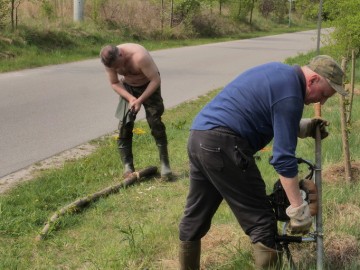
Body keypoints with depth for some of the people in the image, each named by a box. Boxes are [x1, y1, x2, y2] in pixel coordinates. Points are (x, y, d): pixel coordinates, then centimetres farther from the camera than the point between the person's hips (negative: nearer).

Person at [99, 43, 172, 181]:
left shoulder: (139, 57, -38)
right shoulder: (110, 61, -21)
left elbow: (156, 80, -29)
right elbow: (115, 83, -6)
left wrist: (140, 100, -29)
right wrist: (130, 98, -21)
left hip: (149, 85, -4)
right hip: (128, 87, 4)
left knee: (156, 123, -12)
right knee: (124, 124, -6)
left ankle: (165, 164, -4)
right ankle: (127, 166, 0)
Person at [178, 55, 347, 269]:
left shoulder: (281, 73, 17)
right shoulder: (289, 95, -11)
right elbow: (284, 158, -14)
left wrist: (305, 127, 22)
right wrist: (299, 209, -10)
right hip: (223, 145, -10)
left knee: (196, 215, 19)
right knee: (261, 220, -3)